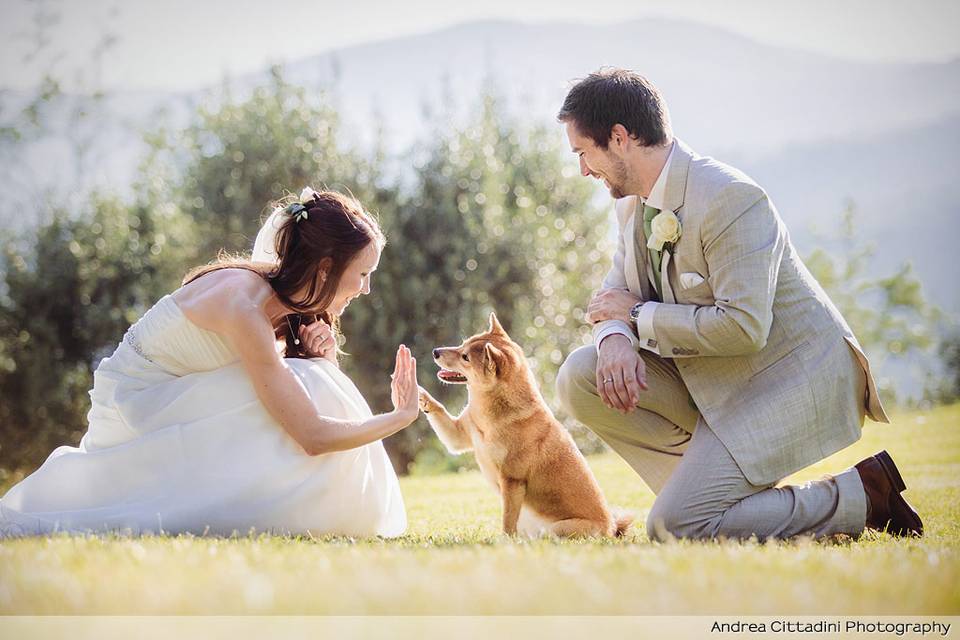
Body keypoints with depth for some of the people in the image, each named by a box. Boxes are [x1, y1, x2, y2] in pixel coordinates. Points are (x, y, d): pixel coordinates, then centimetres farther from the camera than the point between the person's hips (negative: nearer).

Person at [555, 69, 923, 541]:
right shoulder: (632, 203, 4)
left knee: (675, 527, -19)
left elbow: (744, 326, -30)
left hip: (786, 379, -9)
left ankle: (862, 495, -4)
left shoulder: (729, 199, -25)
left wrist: (640, 315, -20)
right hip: (706, 377, 9)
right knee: (580, 377, -7)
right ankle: (701, 477, 3)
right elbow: (616, 296, 8)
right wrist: (614, 337, -17)